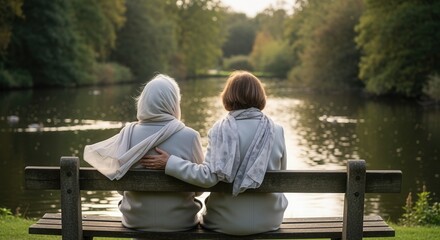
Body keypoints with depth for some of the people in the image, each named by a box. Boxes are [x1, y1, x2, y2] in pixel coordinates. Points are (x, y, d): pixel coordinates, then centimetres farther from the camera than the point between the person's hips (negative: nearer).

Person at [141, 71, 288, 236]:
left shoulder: (220, 129, -12)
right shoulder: (276, 131, -6)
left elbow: (209, 176, -21)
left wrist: (170, 163, -15)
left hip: (227, 222, -2)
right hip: (268, 220, 2)